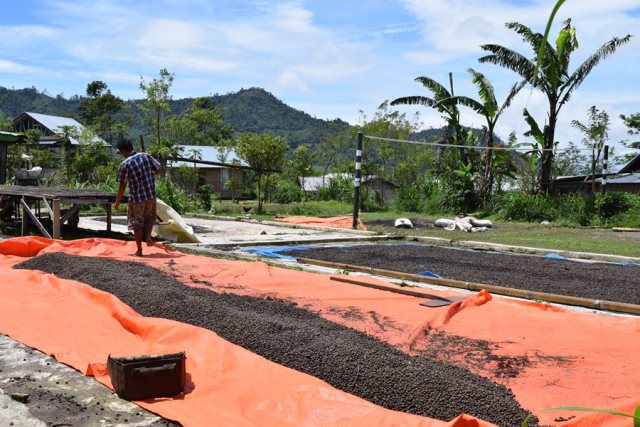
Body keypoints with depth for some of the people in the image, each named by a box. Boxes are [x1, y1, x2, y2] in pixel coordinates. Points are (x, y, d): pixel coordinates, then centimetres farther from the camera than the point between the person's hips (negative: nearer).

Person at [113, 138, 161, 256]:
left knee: (136, 223, 10)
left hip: (136, 198, -3)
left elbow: (122, 186, -9)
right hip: (151, 195, 3)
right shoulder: (146, 156, -3)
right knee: (149, 217, 25)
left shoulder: (125, 165, -12)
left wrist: (117, 202, 1)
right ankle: (148, 236, 3)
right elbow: (158, 170, 5)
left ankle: (139, 250, 13)